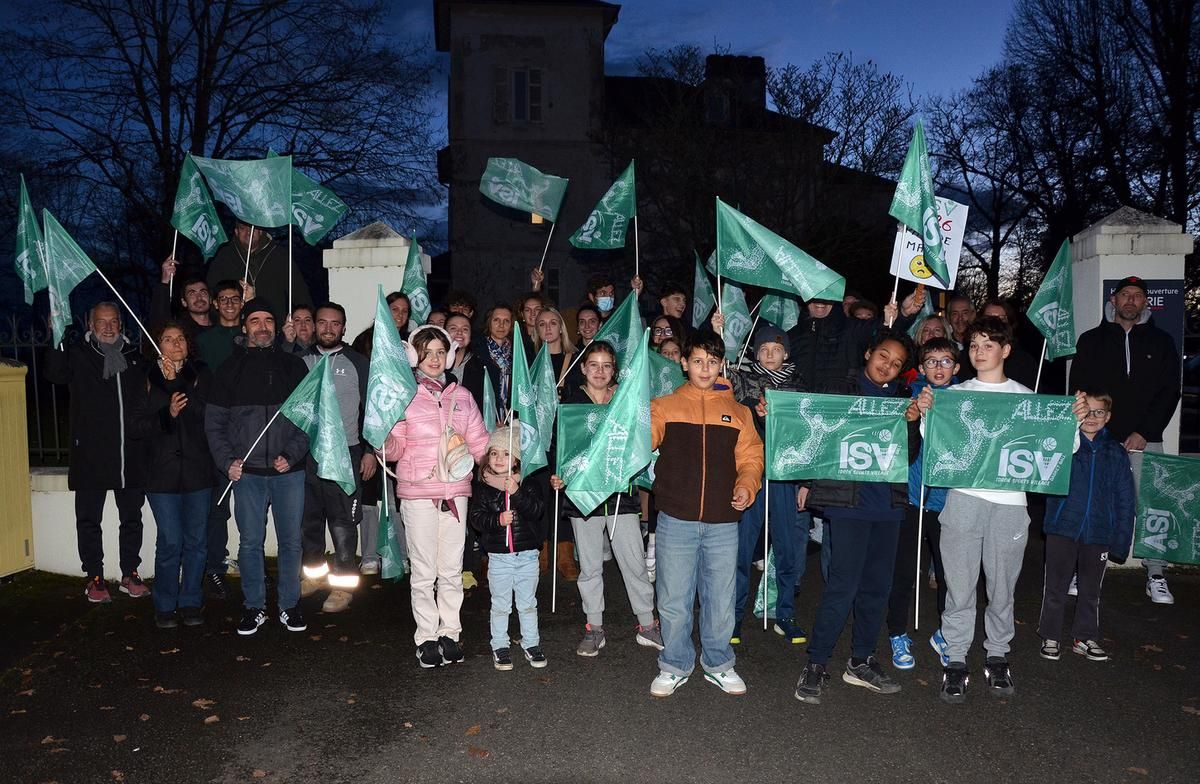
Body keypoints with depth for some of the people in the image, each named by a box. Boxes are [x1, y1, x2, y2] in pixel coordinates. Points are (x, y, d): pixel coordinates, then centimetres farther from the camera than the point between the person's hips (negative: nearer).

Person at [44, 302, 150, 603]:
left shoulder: (134, 356, 11)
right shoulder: (78, 355, 0)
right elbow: (56, 374, -18)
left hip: (130, 454, 3)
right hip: (91, 454, -3)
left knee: (132, 518, 11)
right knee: (89, 519, 6)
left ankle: (130, 575, 22)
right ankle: (94, 578, 18)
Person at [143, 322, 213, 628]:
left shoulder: (200, 374, 6)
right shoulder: (148, 378, 3)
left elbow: (204, 412, -10)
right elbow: (144, 425, -2)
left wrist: (176, 381, -16)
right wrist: (168, 413, -20)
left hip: (197, 468, 1)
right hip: (162, 470, -1)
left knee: (196, 540, 6)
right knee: (170, 542, -2)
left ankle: (191, 603, 19)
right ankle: (165, 606, 13)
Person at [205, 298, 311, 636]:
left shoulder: (293, 366, 6)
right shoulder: (230, 370, 7)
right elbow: (214, 422, 7)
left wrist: (291, 455, -10)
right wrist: (227, 462, -5)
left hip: (289, 472, 0)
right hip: (247, 472, 0)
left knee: (291, 541, 6)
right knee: (250, 542, 6)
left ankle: (290, 605, 20)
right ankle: (253, 607, 20)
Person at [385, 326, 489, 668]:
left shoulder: (461, 396, 10)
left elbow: (479, 444, 13)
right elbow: (396, 447, -2)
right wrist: (384, 440, -22)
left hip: (455, 489, 3)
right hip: (417, 492, -3)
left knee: (452, 569, 9)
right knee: (423, 570, 3)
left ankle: (450, 632, 21)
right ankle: (427, 636, 16)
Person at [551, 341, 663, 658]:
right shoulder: (570, 403, 2)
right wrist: (558, 476, -13)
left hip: (621, 493, 0)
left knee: (635, 563, 3)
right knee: (589, 567, 10)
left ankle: (647, 625, 18)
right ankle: (594, 628, 23)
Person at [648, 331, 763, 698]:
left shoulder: (738, 412, 10)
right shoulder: (664, 406, 5)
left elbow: (751, 457, 10)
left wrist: (746, 486, -7)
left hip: (723, 523, 2)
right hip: (676, 520, -1)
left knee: (720, 599, 12)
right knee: (674, 599, 6)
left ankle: (718, 664, 31)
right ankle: (675, 666, 25)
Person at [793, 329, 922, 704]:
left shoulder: (903, 400, 11)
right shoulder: (844, 392, 1)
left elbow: (909, 457, 7)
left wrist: (912, 424, -10)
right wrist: (808, 483, -3)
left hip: (888, 503, 5)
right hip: (848, 500, -5)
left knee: (878, 585, 11)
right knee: (844, 584, -9)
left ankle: (861, 662, 25)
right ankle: (816, 664, 2)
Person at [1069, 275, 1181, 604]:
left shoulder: (1161, 342, 10)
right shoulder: (1091, 340, 9)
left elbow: (1170, 392, 4)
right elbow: (1079, 390, 5)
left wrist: (1144, 433, -6)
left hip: (1145, 439, 0)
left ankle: (1156, 576, 7)